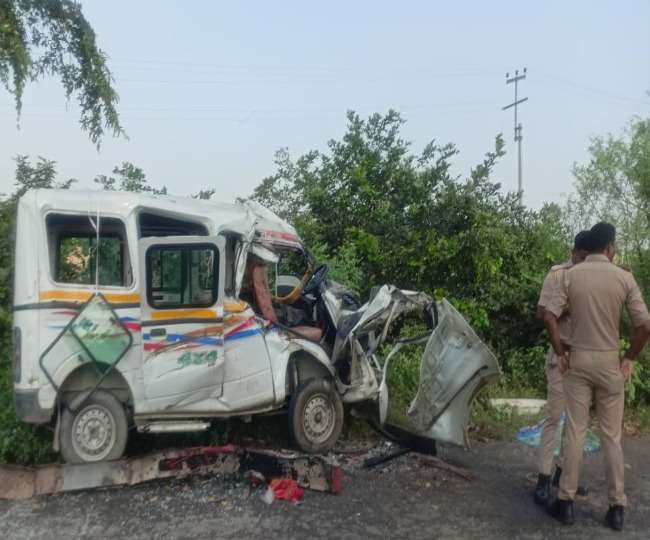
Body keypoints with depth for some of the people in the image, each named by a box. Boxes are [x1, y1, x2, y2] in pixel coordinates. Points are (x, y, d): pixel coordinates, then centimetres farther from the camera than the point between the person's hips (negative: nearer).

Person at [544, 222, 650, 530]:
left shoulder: (571, 275, -3)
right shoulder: (624, 278, -4)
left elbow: (549, 316, -11)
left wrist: (560, 353, 0)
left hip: (577, 360, 0)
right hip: (610, 363, 0)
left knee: (575, 432, 5)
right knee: (611, 436, 9)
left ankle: (566, 503, 11)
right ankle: (617, 508, 17)